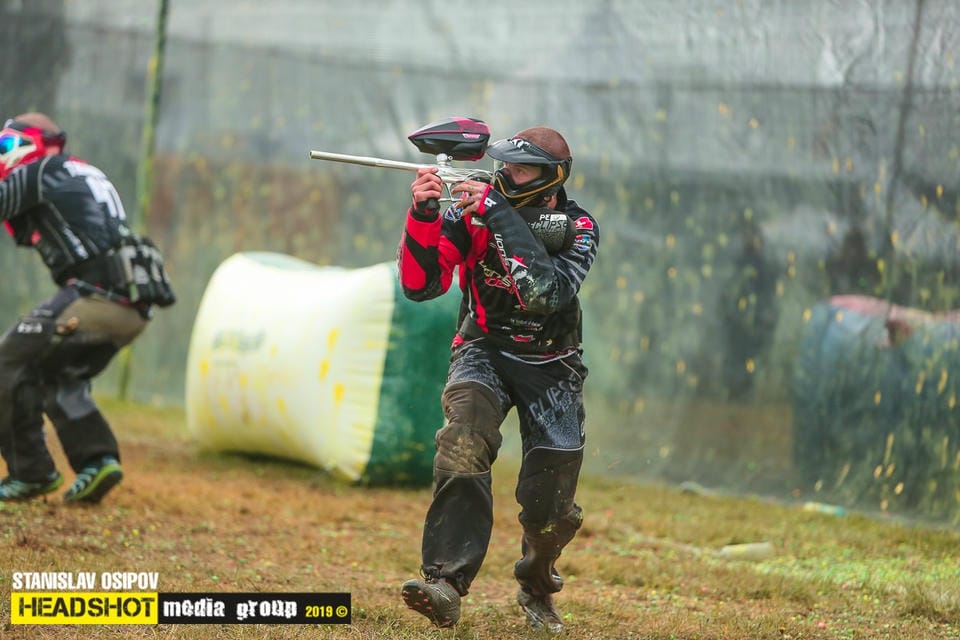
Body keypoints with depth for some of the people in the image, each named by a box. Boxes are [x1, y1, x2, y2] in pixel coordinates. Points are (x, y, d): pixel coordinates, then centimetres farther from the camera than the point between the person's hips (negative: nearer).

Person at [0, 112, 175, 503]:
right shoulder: (87, 175, 28)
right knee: (59, 379, 22)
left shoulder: (38, 174, 1)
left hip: (94, 295, -8)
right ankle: (97, 459, 6)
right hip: (136, 307, 8)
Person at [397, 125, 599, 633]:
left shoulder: (577, 229, -14)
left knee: (549, 506, -5)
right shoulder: (472, 207, -11)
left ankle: (536, 586, 33)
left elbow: (547, 293, -33)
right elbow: (419, 285, -13)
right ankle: (445, 582, -42)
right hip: (484, 351, 0)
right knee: (466, 422, -34)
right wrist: (422, 214, -28)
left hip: (549, 366, 0)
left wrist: (500, 215, -34)